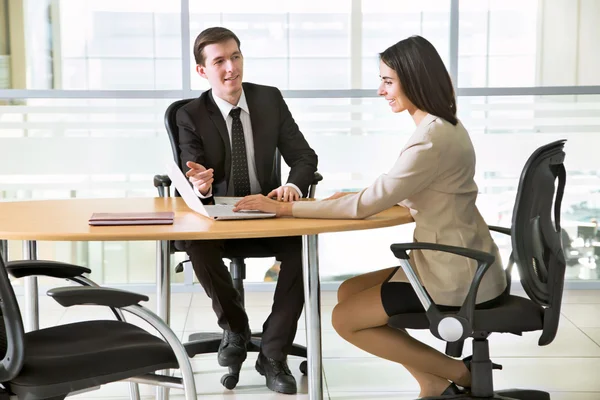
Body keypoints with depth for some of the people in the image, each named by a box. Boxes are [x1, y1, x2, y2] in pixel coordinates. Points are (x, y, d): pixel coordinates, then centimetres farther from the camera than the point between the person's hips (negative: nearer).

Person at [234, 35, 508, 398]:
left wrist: (285, 208, -15)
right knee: (349, 293, 13)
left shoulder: (433, 139, -23)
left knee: (345, 319, 2)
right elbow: (409, 195, 18)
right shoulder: (441, 126, 9)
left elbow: (367, 205, -21)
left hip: (458, 277, -10)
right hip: (458, 264, 10)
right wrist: (352, 196, 6)